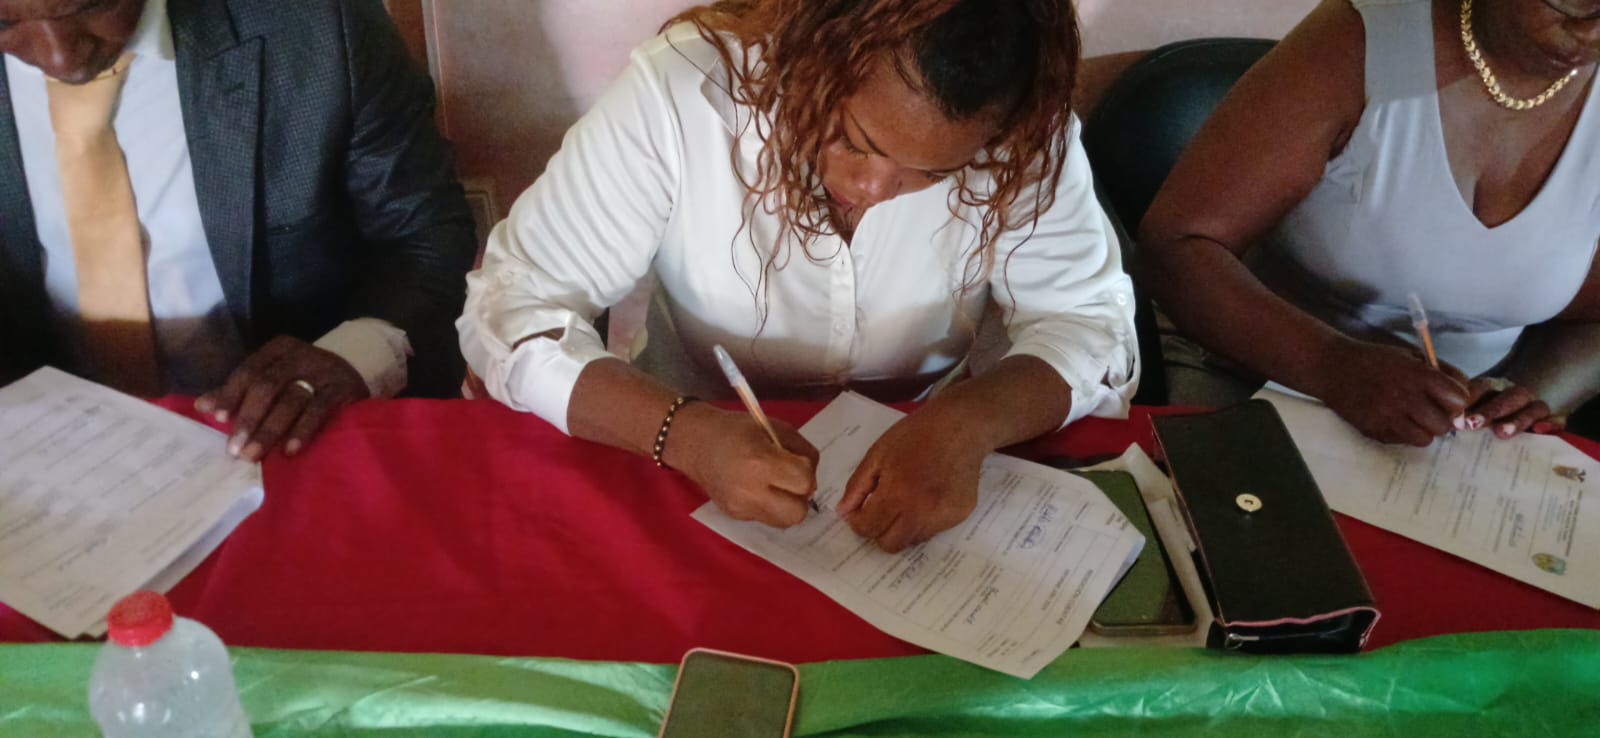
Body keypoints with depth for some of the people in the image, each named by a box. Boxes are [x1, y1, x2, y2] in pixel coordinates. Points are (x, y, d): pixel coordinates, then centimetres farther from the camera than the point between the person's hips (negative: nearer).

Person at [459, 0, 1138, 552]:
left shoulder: (1022, 136, -16)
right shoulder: (680, 92, -22)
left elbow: (1094, 324, -12)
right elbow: (507, 309, -20)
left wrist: (971, 420, -32)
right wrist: (684, 432, -36)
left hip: (915, 467, 2)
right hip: (699, 482, -1)